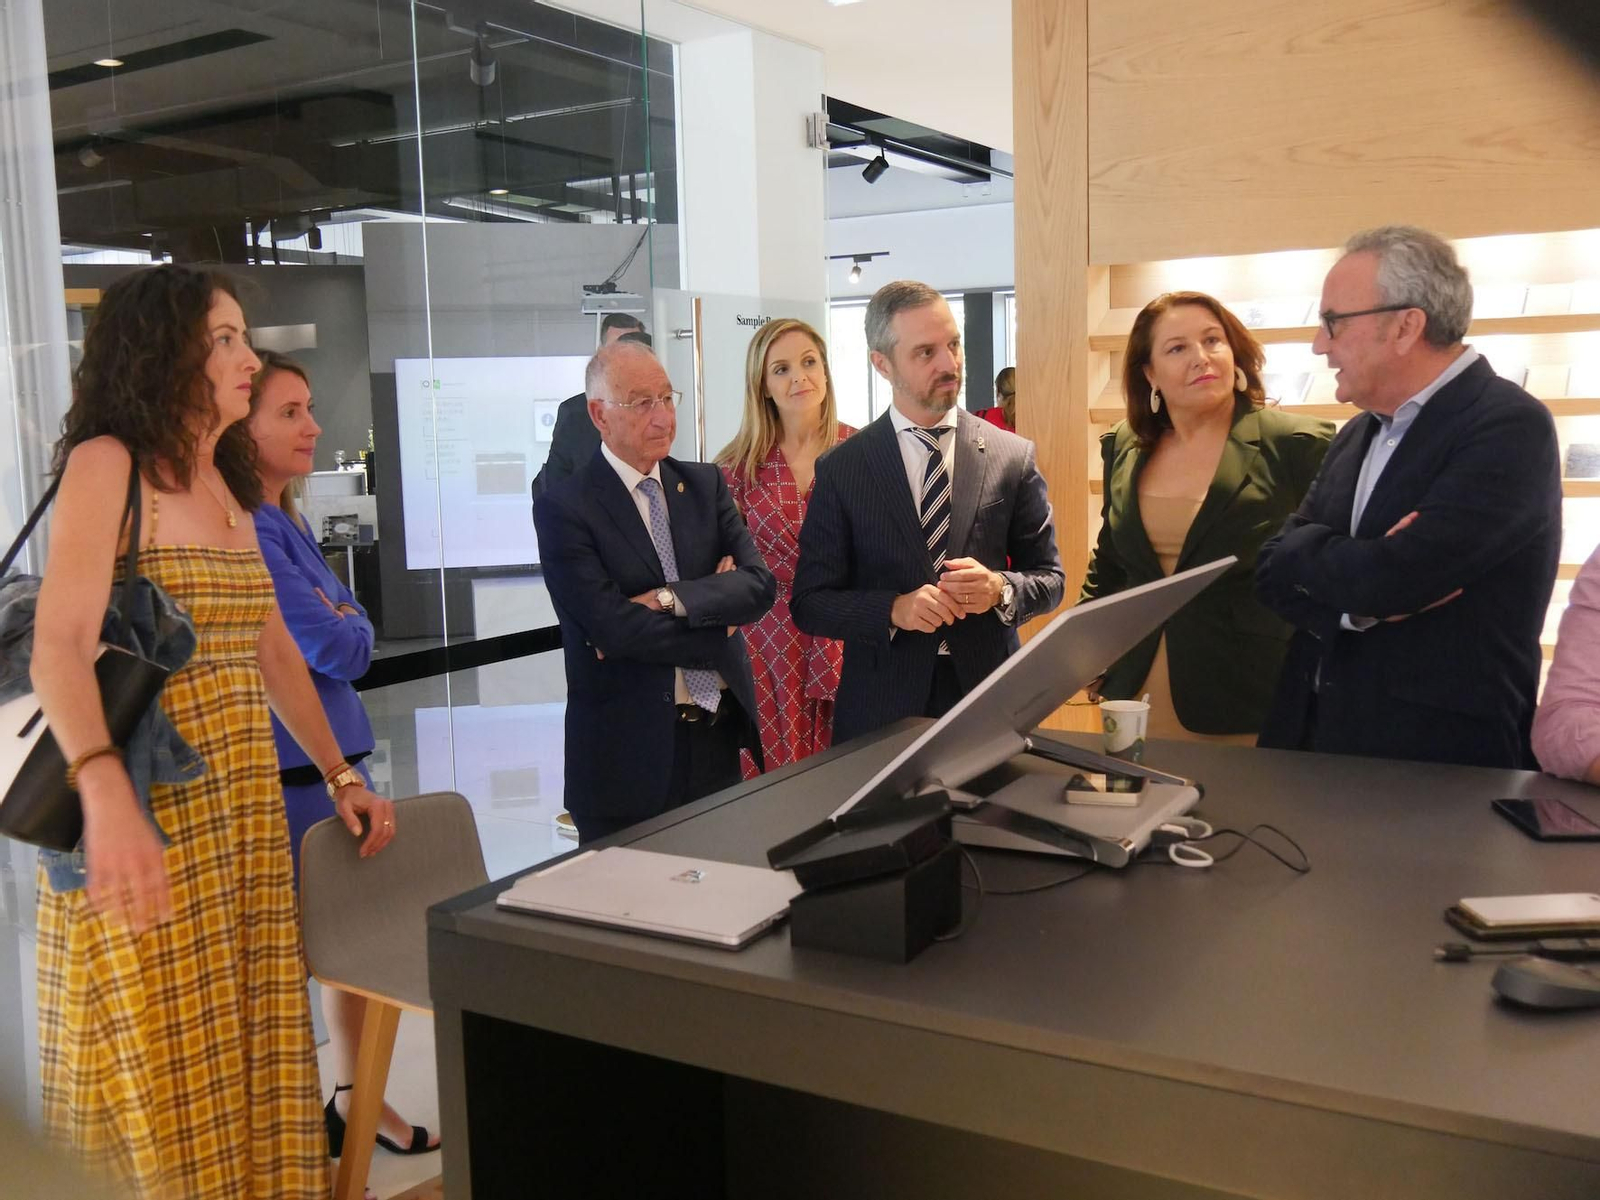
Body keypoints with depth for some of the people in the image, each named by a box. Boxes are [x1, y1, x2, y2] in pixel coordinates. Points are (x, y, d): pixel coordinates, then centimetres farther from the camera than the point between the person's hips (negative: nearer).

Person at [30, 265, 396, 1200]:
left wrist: (341, 774, 16)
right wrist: (105, 792, -38)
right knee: (172, 1071, 3)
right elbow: (60, 645, -22)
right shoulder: (106, 464, -9)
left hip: (245, 802, 7)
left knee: (248, 1055, 12)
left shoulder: (228, 485, 15)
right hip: (148, 807, -7)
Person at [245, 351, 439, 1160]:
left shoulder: (287, 524, 12)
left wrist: (337, 626, -7)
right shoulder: (244, 528, -18)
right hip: (287, 771, -9)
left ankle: (355, 1101, 35)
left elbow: (353, 629, 13)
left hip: (333, 755, 10)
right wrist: (343, 629, 0)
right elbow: (338, 650, -20)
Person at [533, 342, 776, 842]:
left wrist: (668, 599, -18)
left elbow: (759, 583, -4)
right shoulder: (564, 509, -9)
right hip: (629, 751, -4)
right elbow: (612, 627, -18)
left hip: (722, 735, 5)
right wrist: (717, 618, -8)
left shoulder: (705, 483, 7)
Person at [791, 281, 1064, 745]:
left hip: (990, 704, 1)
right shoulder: (841, 468, -2)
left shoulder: (1012, 456, 1)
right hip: (882, 710, -1)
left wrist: (1001, 589, -15)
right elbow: (809, 603, -2)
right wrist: (894, 609, -18)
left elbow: (1049, 578, 7)